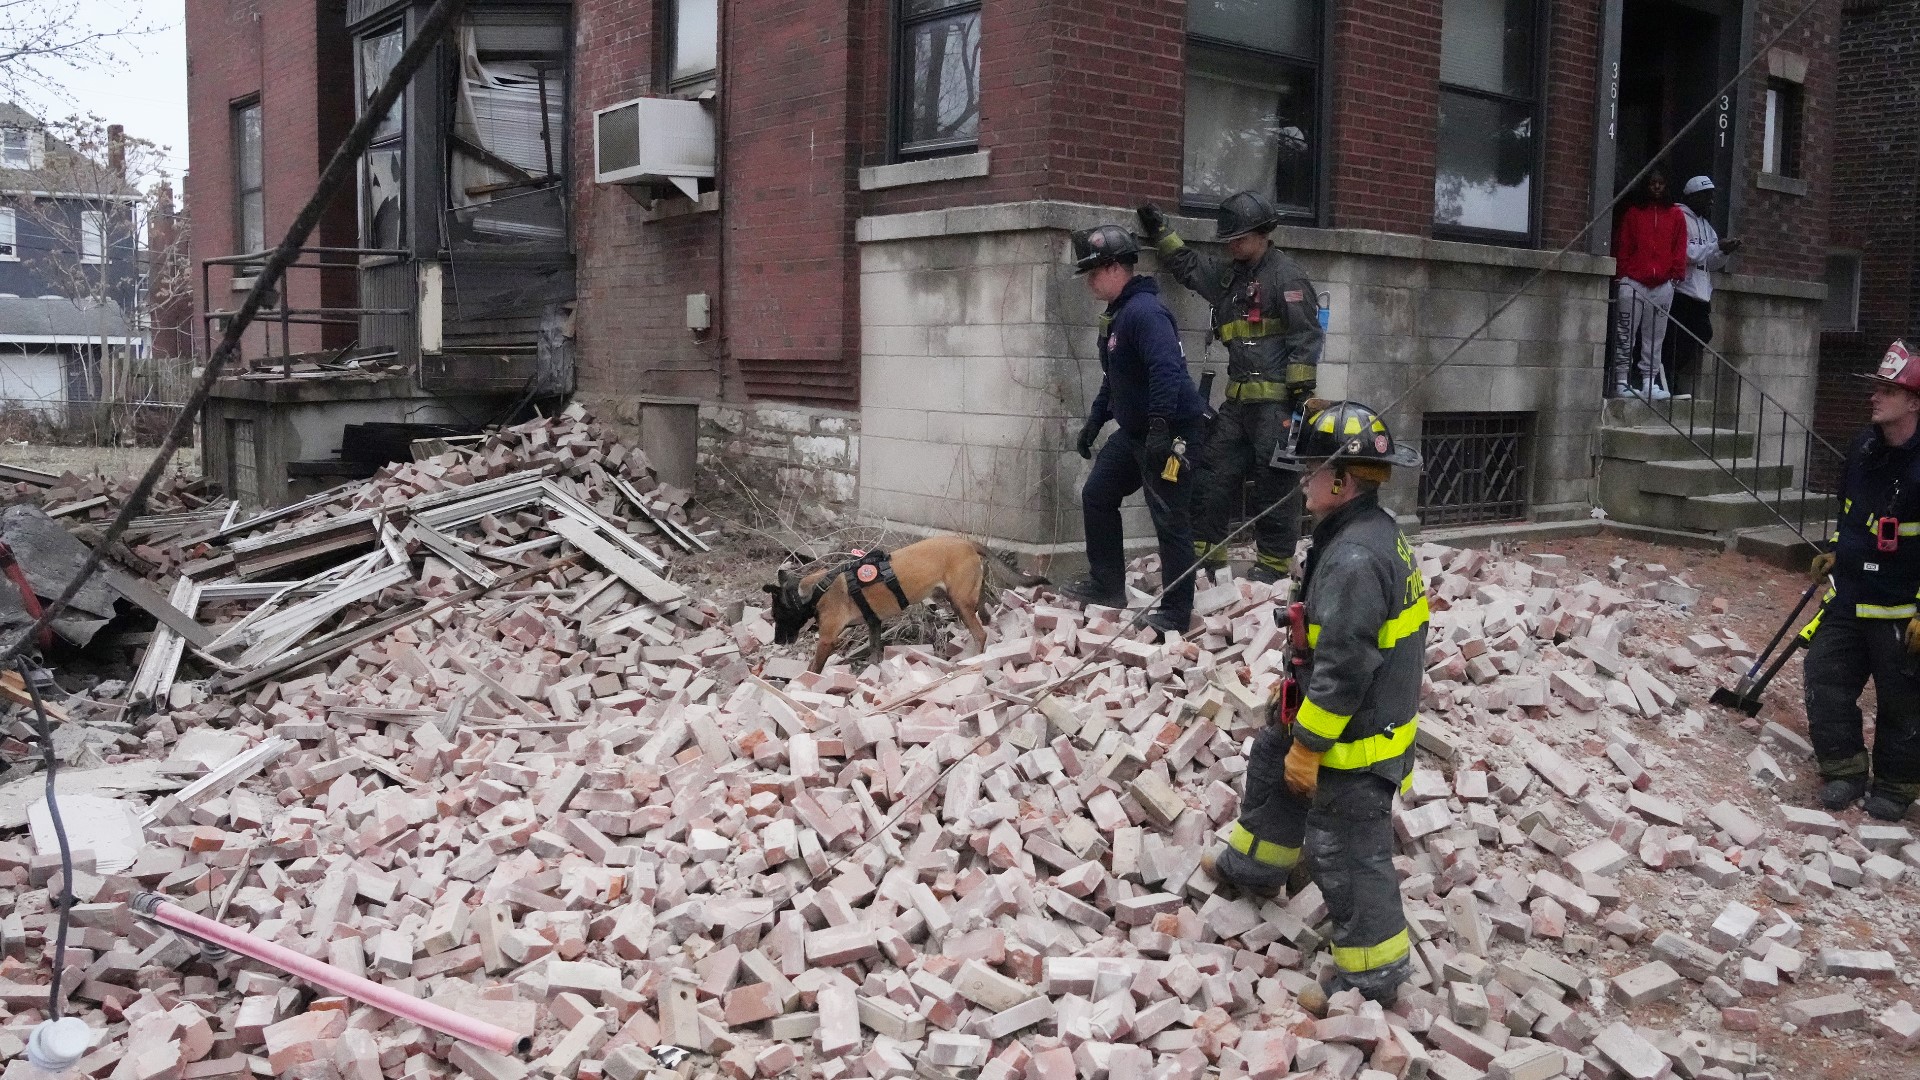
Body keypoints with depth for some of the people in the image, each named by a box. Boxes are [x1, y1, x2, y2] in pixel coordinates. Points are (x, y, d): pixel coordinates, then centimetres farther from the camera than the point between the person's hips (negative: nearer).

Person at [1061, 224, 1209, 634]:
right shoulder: (1116, 315, 13)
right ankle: (1107, 586, 27)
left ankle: (1176, 613, 3)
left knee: (1170, 520, -5)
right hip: (1134, 431, 11)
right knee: (1097, 496, 17)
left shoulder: (1145, 311, -20)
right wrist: (1094, 422, 25)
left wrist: (1160, 430, -37)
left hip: (1171, 432, -11)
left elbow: (1166, 370, -31)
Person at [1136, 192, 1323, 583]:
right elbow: (1187, 265, 33)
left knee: (1275, 481, -2)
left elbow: (1305, 337, -13)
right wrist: (1160, 231, 25)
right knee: (1215, 471, 8)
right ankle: (1205, 550, 16)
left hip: (1276, 401, -8)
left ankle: (1274, 561, 7)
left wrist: (1302, 391, -17)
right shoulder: (1228, 273, 17)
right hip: (1238, 400, 8)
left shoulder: (1286, 276, -8)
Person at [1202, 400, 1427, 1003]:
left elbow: (1342, 667, -29)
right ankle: (1254, 865, 50)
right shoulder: (1376, 534, 4)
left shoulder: (1354, 558, -30)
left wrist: (1307, 745, -20)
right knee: (1271, 768, 29)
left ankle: (1374, 975, 17)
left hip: (1356, 735, -11)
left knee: (1346, 853, 2)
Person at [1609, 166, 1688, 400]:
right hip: (1633, 284, -2)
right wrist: (1624, 273, -3)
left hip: (1662, 286, 2)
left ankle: (1649, 382, 5)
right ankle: (1621, 382, -3)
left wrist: (1676, 273, 0)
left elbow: (1679, 248, 10)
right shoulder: (1633, 213, 8)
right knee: (1625, 336, -4)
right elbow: (1622, 247, 5)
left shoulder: (1676, 216, 11)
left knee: (1654, 338, 3)